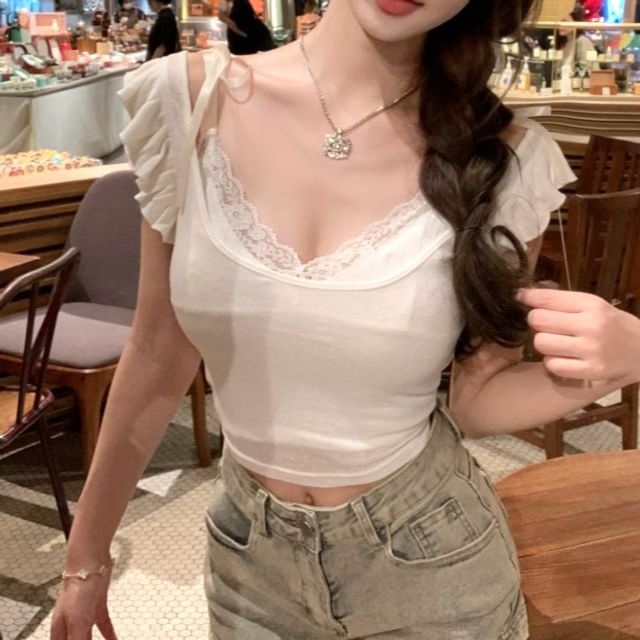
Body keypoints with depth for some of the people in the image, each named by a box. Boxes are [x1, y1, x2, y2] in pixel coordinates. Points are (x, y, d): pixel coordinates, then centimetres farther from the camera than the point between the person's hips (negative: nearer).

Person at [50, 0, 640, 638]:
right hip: (250, 559, 1)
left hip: (431, 564, 0)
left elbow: (478, 398, -3)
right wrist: (87, 555, 4)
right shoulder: (189, 101, -13)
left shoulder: (503, 161, -15)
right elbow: (159, 352, -3)